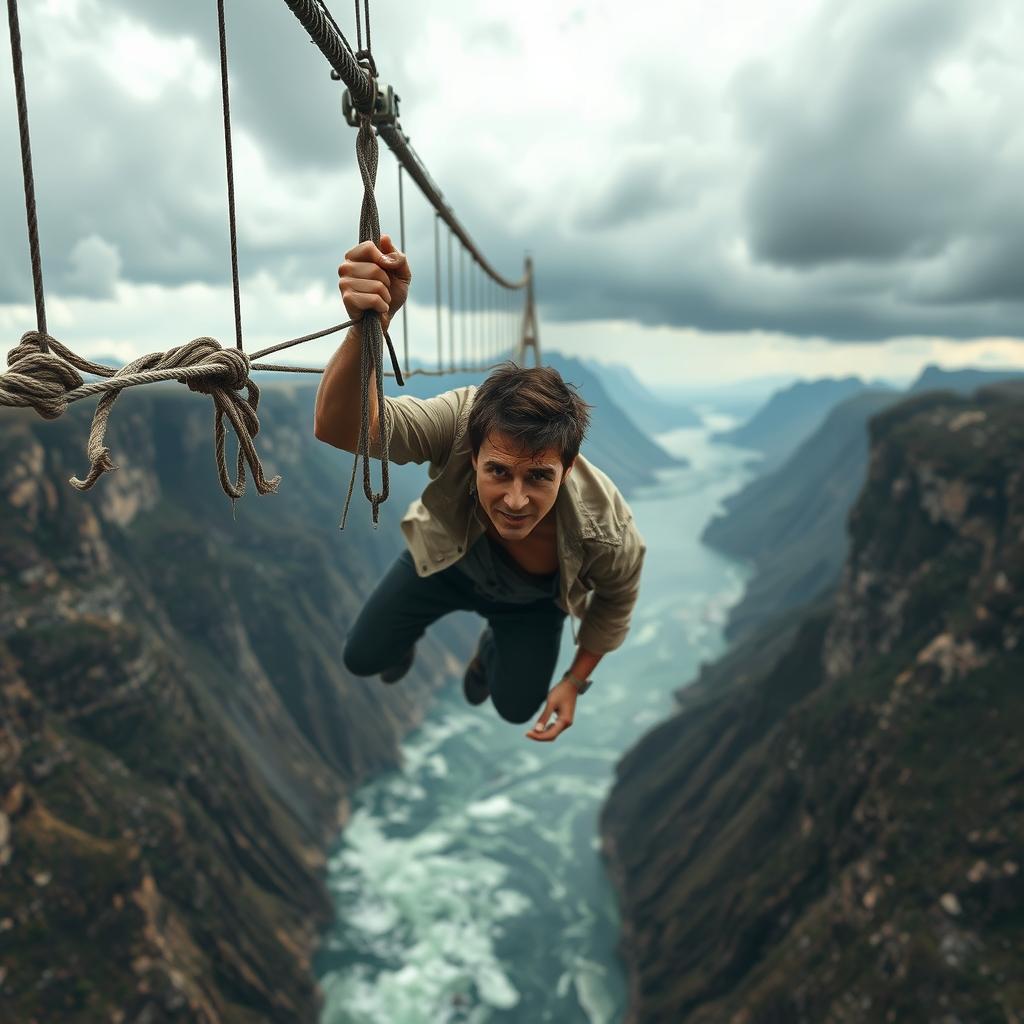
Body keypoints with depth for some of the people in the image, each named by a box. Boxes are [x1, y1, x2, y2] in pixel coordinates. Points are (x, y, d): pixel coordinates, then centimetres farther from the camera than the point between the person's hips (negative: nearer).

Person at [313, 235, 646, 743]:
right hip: (448, 559, 0)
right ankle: (411, 624, 46)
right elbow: (339, 428, -59)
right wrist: (369, 325, -78)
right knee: (362, 659, 9)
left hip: (532, 598, 1)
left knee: (516, 710, 12)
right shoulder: (463, 419, -44)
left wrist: (575, 682, -5)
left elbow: (617, 599, -15)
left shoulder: (606, 529, -39)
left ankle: (495, 643, 47)